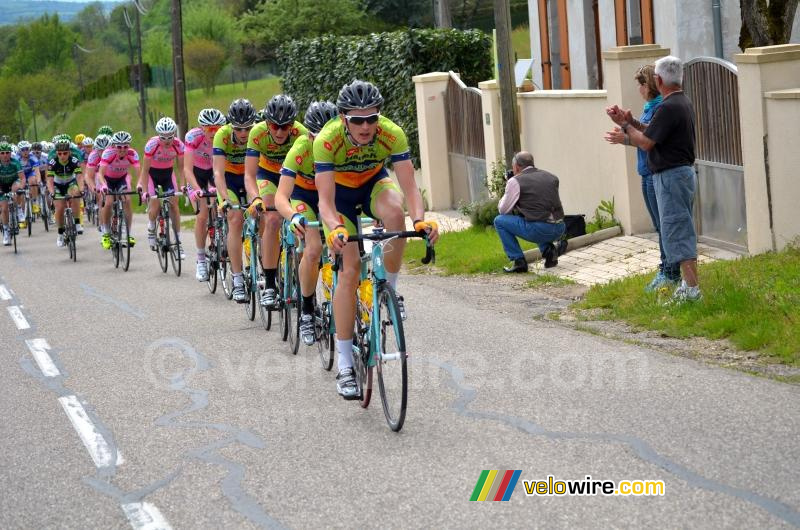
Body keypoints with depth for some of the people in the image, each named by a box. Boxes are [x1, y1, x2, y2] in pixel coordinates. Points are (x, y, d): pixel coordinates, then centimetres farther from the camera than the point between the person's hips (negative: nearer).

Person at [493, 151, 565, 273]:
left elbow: (503, 210, 5)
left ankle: (519, 261, 6)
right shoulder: (551, 177, 17)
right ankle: (548, 249, 15)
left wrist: (504, 197, 25)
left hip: (538, 230, -6)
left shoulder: (515, 181, 0)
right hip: (559, 230, 6)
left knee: (499, 221, 13)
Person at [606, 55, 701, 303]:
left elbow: (645, 142, -19)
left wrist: (625, 125, -6)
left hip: (671, 175, -10)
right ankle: (689, 283, 21)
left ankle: (692, 288, -9)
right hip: (684, 172, 10)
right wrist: (630, 121, 8)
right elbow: (654, 132, 17)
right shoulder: (684, 103, 13)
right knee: (682, 231, 16)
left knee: (676, 231, -8)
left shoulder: (669, 108, -20)